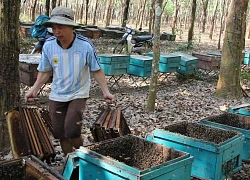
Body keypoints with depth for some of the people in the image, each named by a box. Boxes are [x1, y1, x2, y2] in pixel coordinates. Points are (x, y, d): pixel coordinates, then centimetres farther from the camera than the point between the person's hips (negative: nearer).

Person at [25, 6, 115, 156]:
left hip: (78, 94, -3)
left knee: (71, 131, -14)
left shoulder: (85, 45, -19)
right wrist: (34, 90, -5)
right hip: (57, 96, 4)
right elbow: (45, 72, 3)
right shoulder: (48, 45, -11)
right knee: (60, 133, 9)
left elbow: (96, 70, -8)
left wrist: (106, 91, -16)